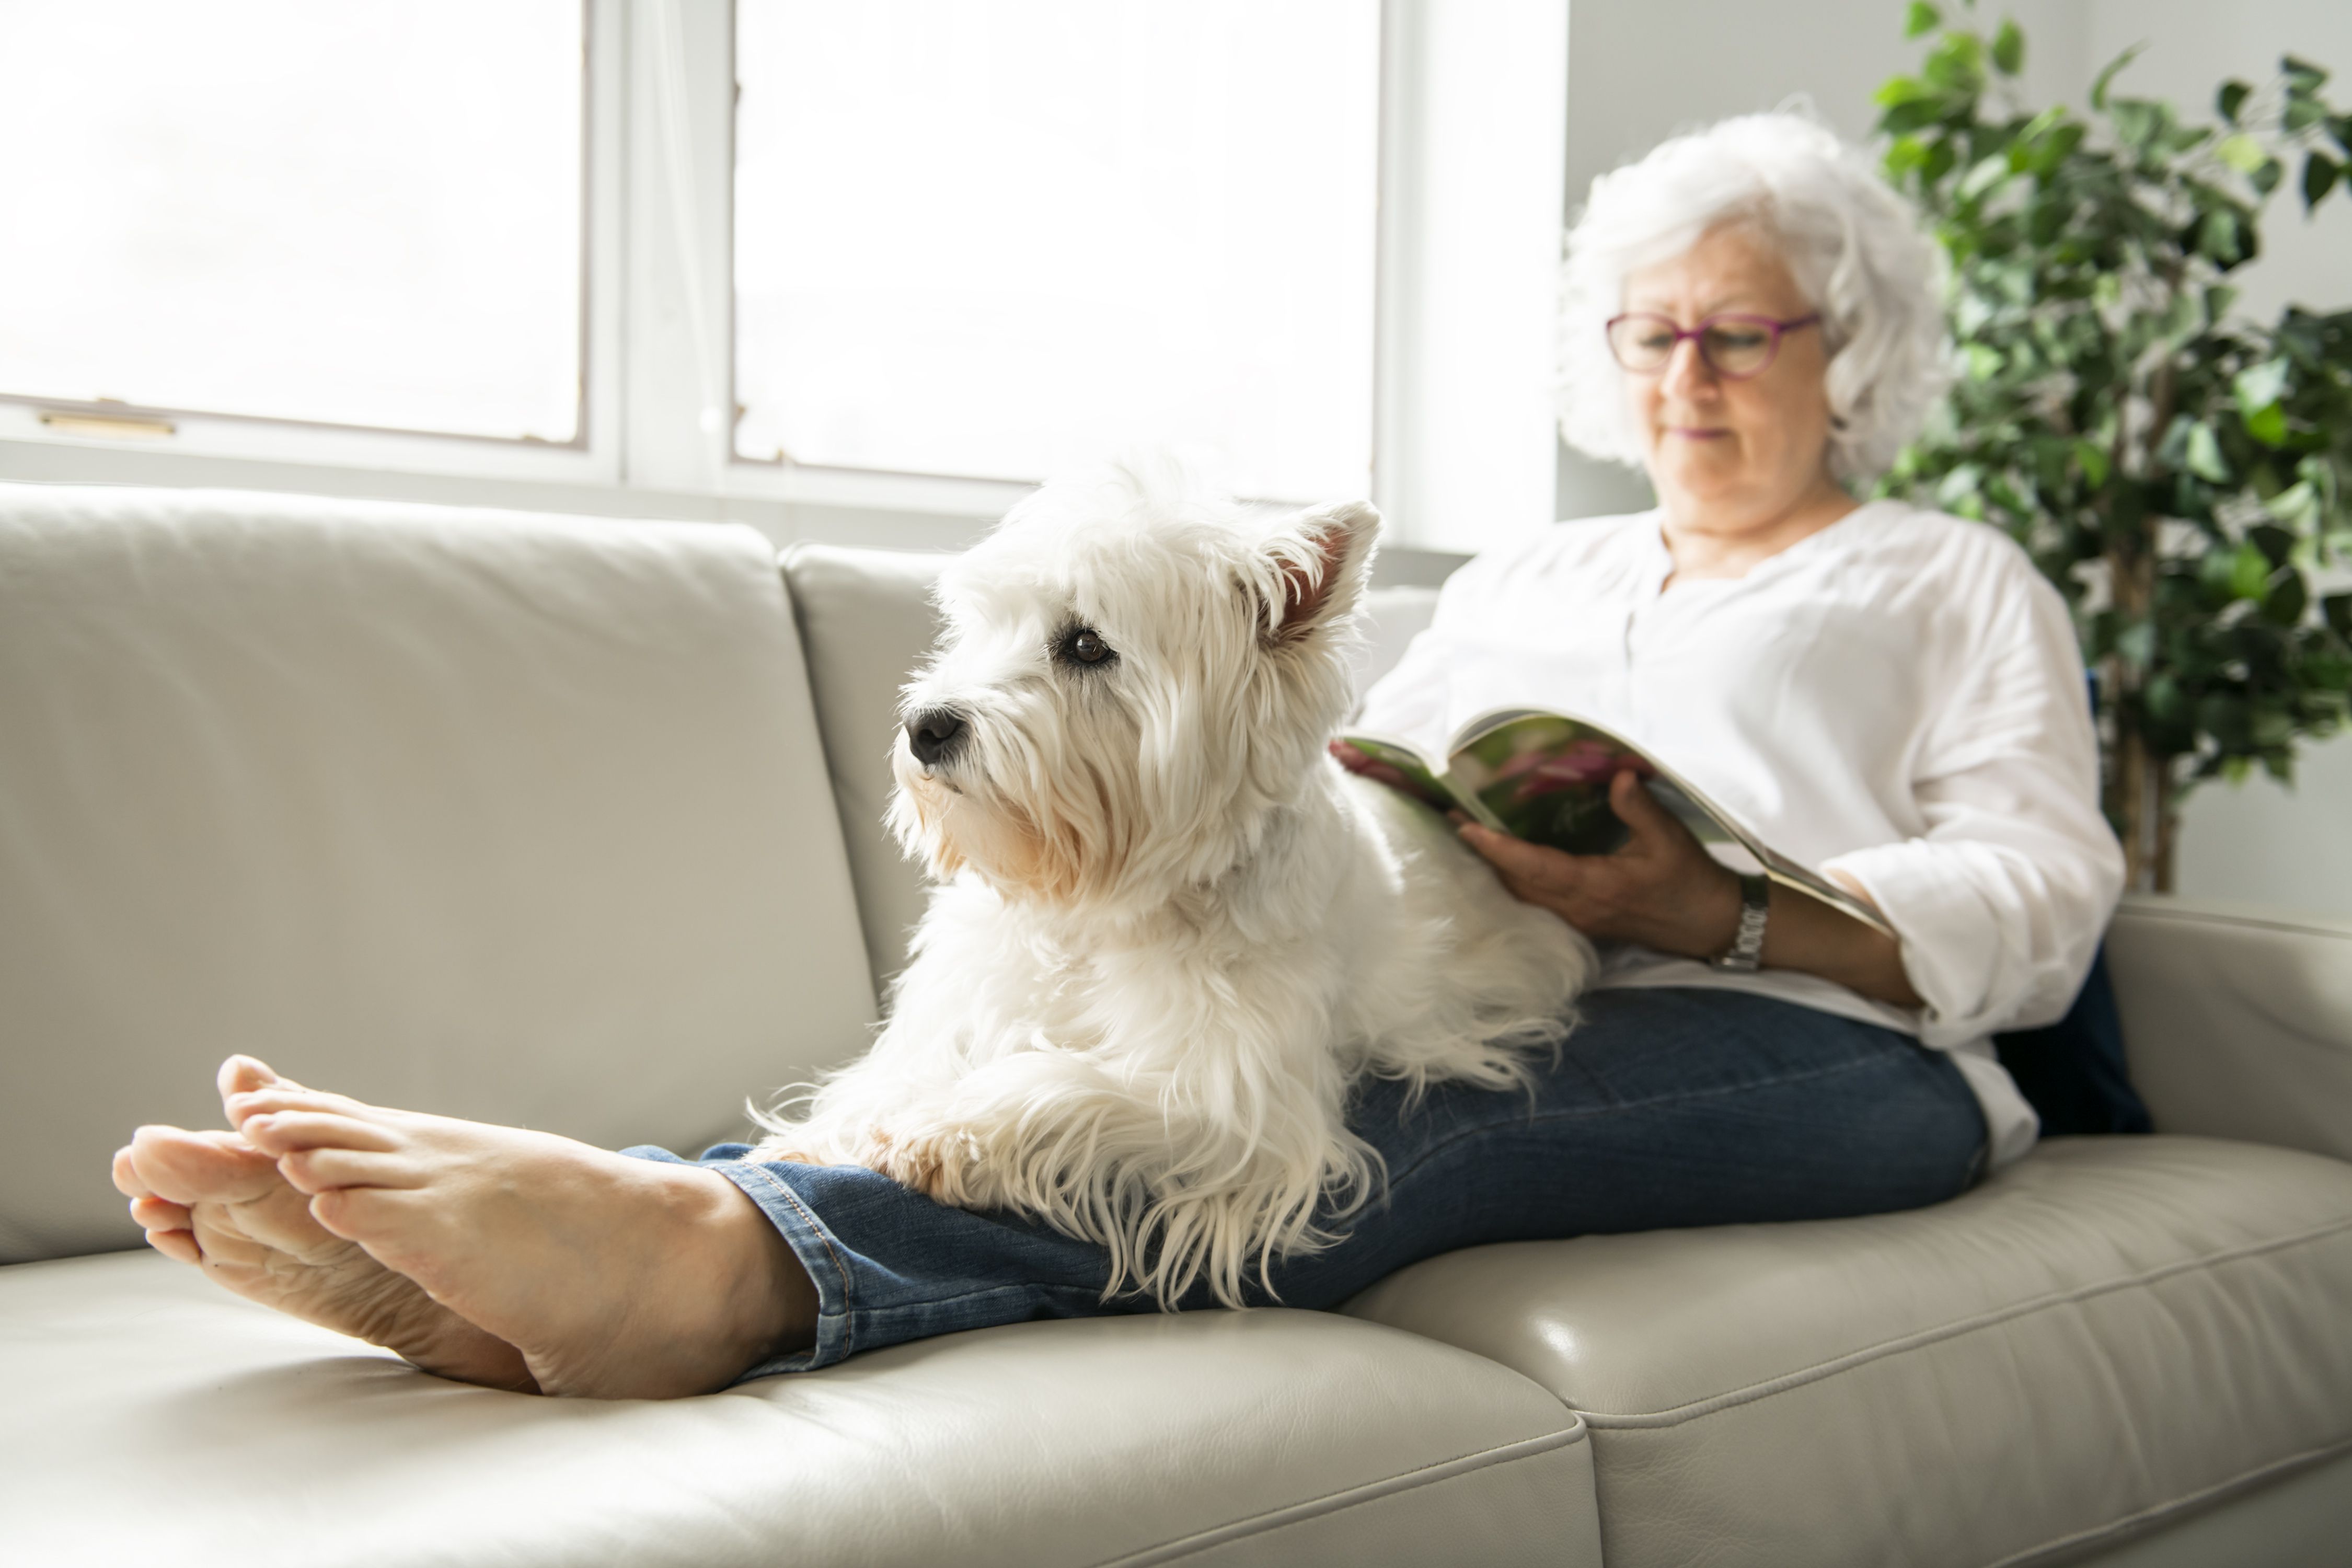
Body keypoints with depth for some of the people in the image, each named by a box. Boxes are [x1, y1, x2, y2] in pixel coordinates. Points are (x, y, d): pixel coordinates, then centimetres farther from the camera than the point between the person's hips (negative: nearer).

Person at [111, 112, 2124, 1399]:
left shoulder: (1958, 581, 20)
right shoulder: (1524, 577, 31)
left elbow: (2041, 905, 4)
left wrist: (1714, 910, -13)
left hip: (1815, 1045, -3)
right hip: (1460, 1010, 4)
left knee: (1386, 1120, -37)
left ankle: (735, 1259, -57)